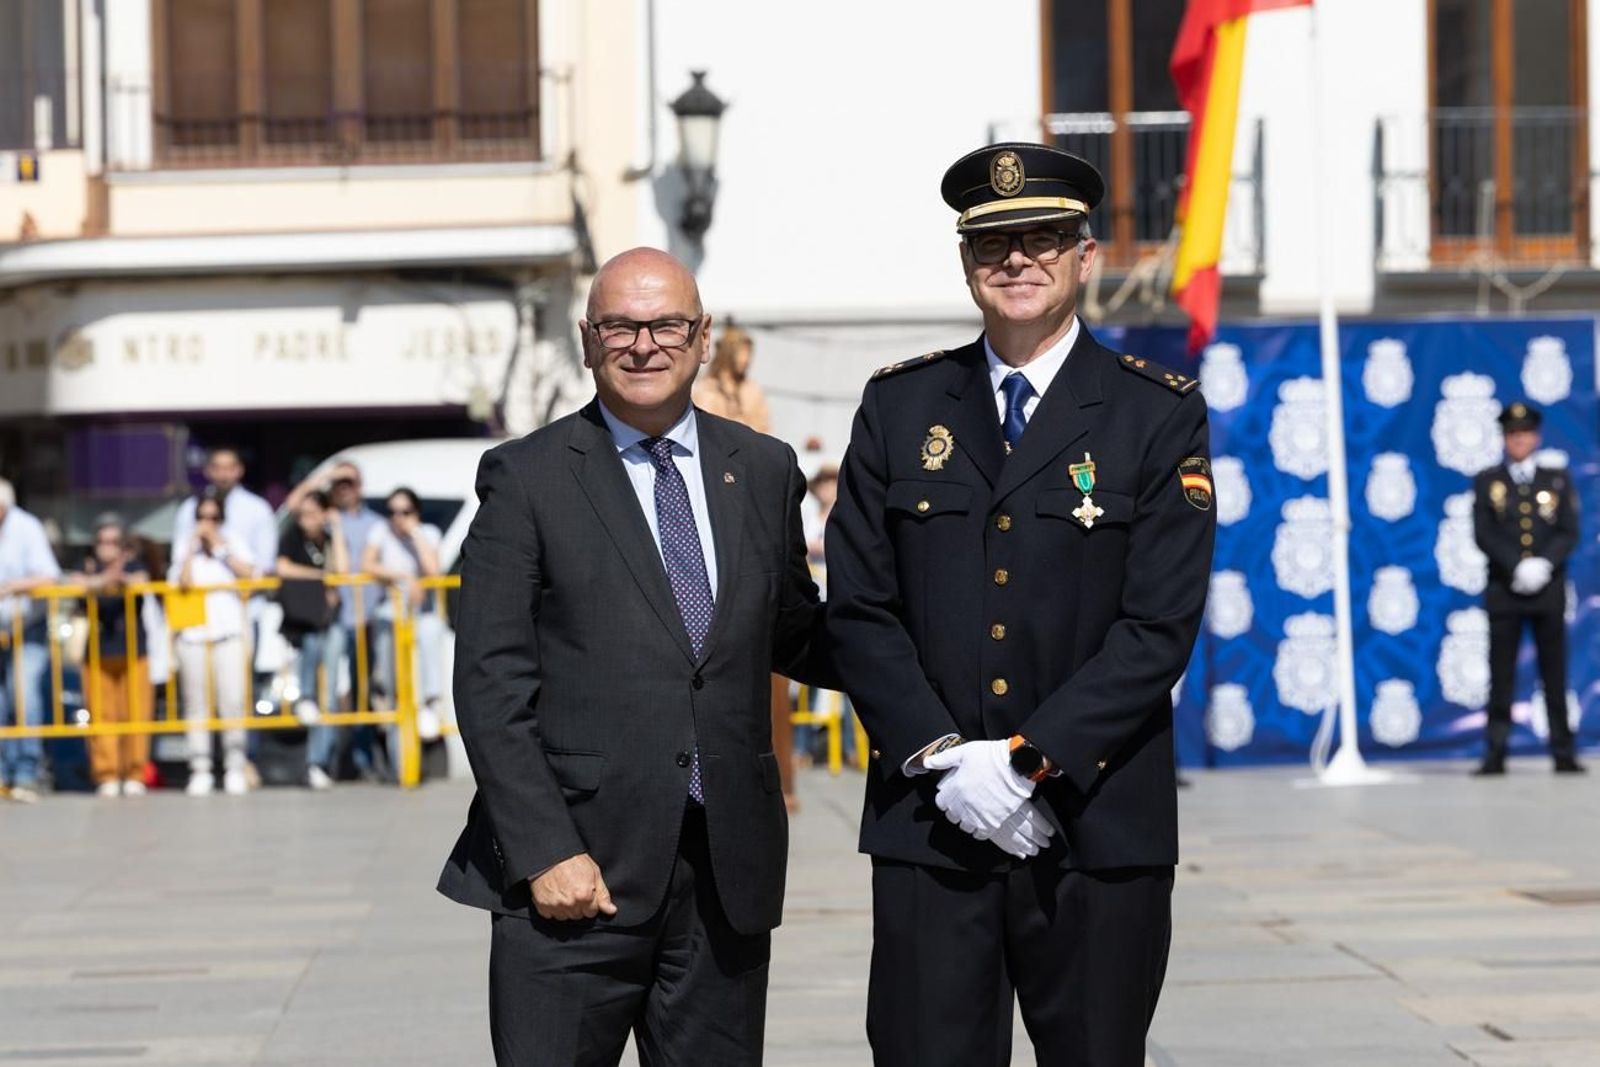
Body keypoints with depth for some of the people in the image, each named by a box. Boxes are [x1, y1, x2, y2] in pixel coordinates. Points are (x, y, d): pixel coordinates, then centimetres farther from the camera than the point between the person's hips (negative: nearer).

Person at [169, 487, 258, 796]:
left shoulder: (235, 544, 12)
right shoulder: (184, 547, 10)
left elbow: (248, 573, -6)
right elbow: (183, 581, -6)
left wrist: (220, 545, -3)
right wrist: (193, 544, -4)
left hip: (229, 631, 0)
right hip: (193, 634, 0)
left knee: (233, 702, -8)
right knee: (196, 704, -2)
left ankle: (235, 768, -2)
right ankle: (200, 770, 0)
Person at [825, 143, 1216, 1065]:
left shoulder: (1160, 416, 2)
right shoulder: (898, 407, 10)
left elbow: (1159, 627, -6)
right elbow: (860, 609, 5)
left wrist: (1027, 758, -14)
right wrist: (942, 758, -8)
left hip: (1097, 829, -1)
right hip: (930, 824, 2)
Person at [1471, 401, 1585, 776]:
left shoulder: (1558, 481, 11)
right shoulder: (1487, 482, 8)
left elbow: (1569, 533, 3)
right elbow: (1483, 534, -1)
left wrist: (1544, 564, -14)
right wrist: (1516, 567, -14)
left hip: (1548, 589, 1)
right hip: (1504, 590, -1)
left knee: (1555, 675, 1)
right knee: (1501, 677, -2)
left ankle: (1563, 753, 3)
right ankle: (1495, 755, 0)